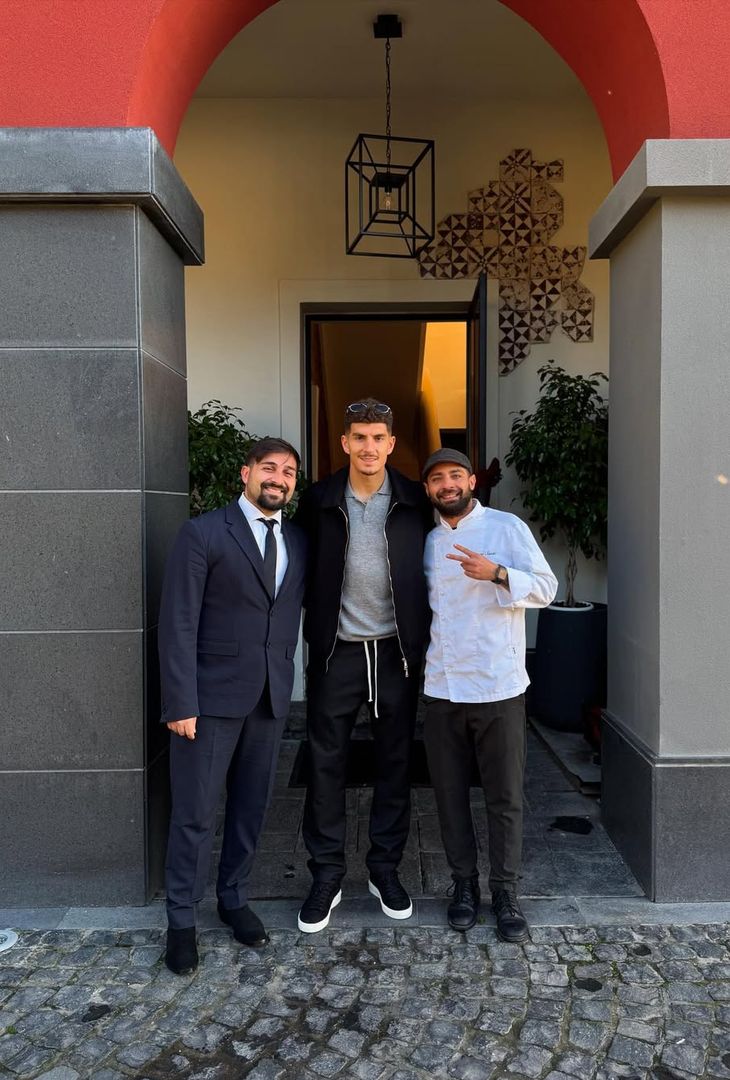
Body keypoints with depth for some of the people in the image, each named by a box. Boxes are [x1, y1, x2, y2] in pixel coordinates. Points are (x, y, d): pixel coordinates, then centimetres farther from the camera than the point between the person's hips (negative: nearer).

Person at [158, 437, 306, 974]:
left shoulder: (299, 542, 8)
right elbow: (179, 623, -11)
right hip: (212, 694, -4)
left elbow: (294, 614, 11)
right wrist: (180, 702, -14)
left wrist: (286, 678, 1)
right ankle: (182, 919, 22)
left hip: (272, 695, 5)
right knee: (195, 812, 4)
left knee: (252, 805, 14)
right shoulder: (203, 533, -7)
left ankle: (234, 898, 33)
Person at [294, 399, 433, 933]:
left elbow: (428, 572, 5)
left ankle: (386, 869, 29)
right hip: (336, 650, 0)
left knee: (396, 761, 11)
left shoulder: (415, 500, 0)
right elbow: (306, 571, 6)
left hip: (396, 649, 1)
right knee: (326, 762, 5)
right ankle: (327, 874, 22)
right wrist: (314, 630, 2)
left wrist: (423, 640, 1)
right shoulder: (318, 500, -1)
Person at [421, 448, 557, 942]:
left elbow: (546, 588, -7)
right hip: (441, 688, 4)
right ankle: (464, 883, 28)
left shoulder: (507, 527, -2)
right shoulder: (428, 542, 12)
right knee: (451, 794, 11)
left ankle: (506, 892, 21)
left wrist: (496, 573, -23)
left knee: (505, 797, 5)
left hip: (498, 687, -4)